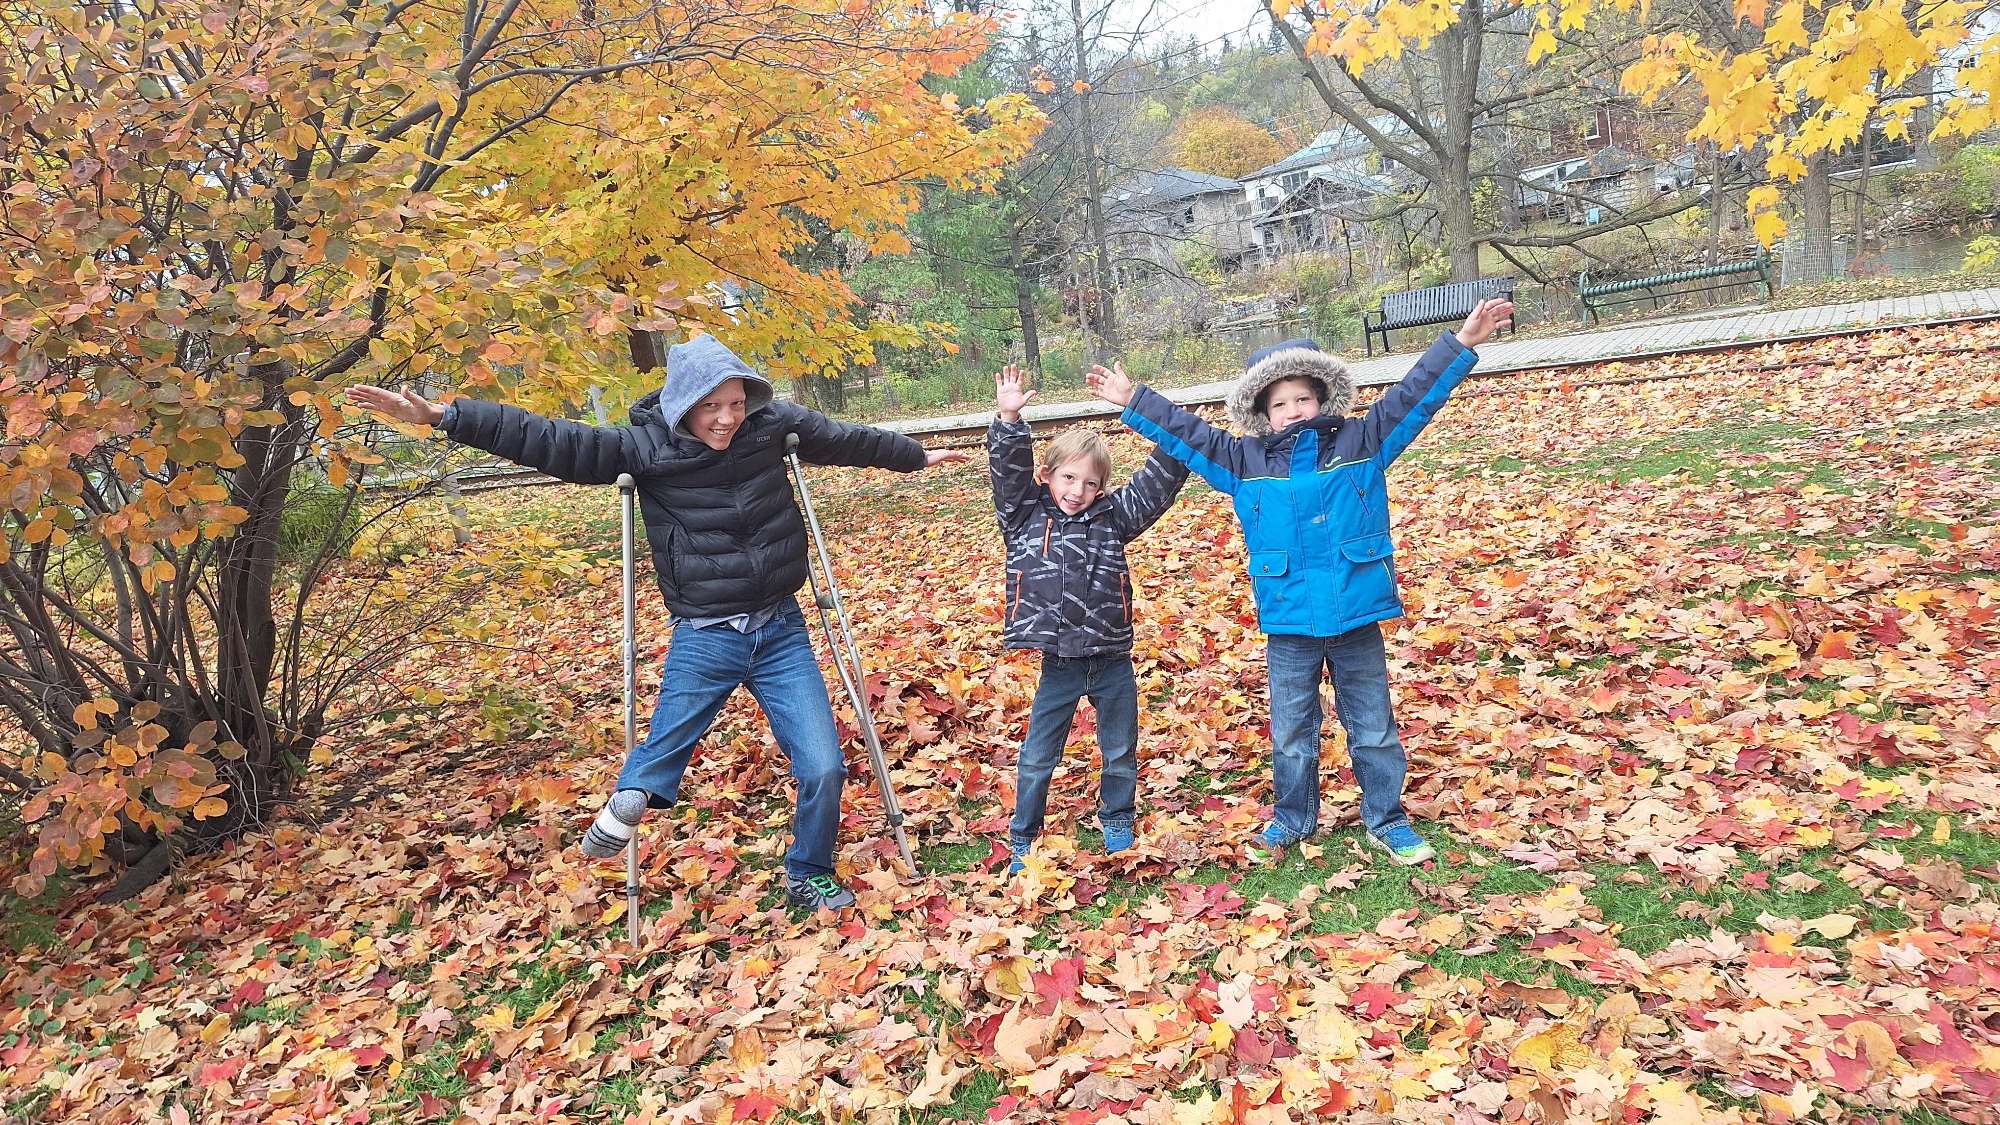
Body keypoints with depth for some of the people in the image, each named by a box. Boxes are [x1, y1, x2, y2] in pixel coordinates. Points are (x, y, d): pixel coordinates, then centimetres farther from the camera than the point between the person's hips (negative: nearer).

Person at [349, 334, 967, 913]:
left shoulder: (774, 424, -3)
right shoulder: (645, 446, -9)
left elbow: (846, 439, 13)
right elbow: (551, 440, -13)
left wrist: (917, 455, 28)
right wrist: (444, 415, -21)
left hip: (781, 630, 2)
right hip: (703, 640, -2)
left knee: (824, 769, 1)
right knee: (657, 763, 0)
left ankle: (809, 878, 25)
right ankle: (628, 799, 34)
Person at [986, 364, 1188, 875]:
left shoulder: (1113, 517, 3)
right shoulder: (1025, 517, 0)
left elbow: (1158, 483, 1)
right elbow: (1010, 470, -11)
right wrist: (1008, 421, -24)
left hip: (1112, 662, 2)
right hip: (1059, 664, -2)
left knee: (1121, 752, 17)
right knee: (1037, 758, 9)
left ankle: (1117, 823, 38)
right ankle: (1023, 837, 26)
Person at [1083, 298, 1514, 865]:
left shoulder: (1361, 443, 0)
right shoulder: (1244, 460, 2)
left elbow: (1412, 397, -1)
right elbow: (1186, 434, 7)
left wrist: (1462, 344, -7)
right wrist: (1133, 401, 7)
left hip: (1357, 618, -1)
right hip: (1289, 626, 1)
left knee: (1374, 727, 13)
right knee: (1291, 730, 14)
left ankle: (1386, 819, 29)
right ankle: (1292, 818, 32)